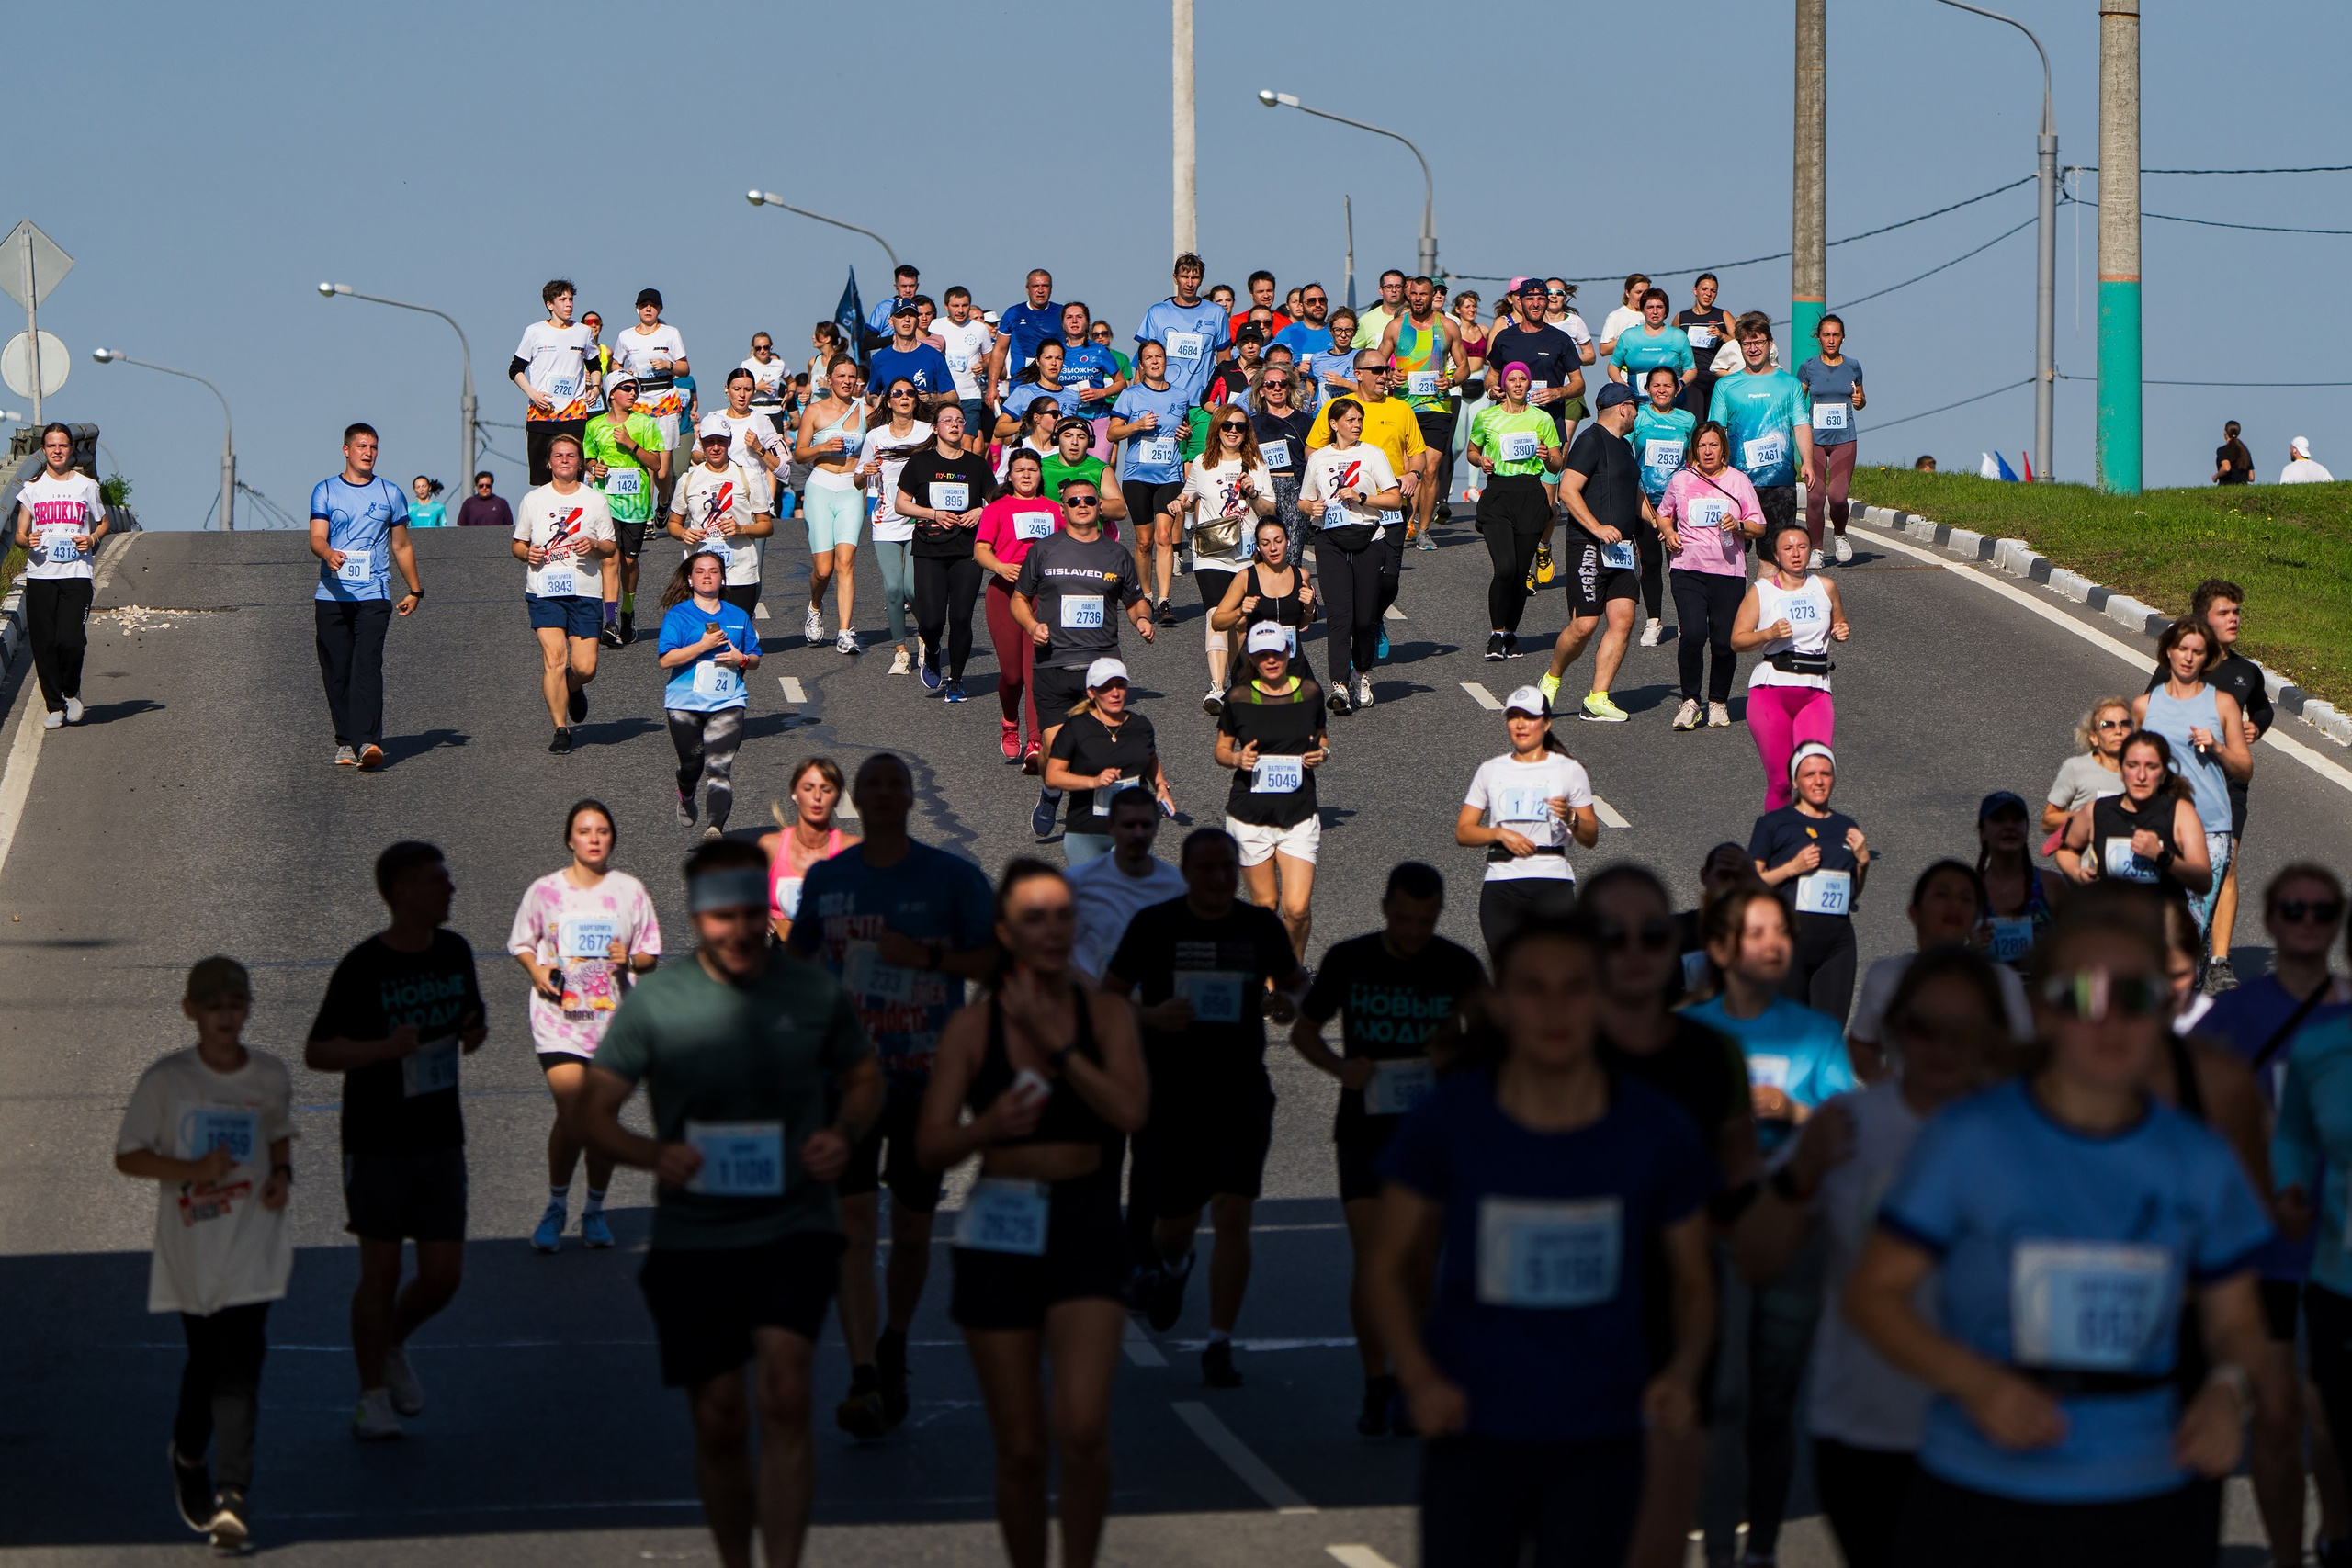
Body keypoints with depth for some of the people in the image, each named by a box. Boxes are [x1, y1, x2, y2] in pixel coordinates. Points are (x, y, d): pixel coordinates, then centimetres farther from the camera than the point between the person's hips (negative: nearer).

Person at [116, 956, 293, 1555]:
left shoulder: (271, 1076, 2)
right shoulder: (165, 1080, -7)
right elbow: (127, 1156, -3)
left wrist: (283, 1175, -1)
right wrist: (190, 1170, -17)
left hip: (252, 1248, 1)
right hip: (190, 1249, -1)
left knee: (240, 1367, -10)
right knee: (204, 1360, 9)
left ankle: (231, 1497, -11)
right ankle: (189, 1457, 38)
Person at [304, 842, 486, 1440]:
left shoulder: (454, 953, 6)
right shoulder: (363, 967, -12)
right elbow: (316, 1052, -10)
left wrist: (476, 1031, -3)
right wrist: (383, 1048, -25)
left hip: (441, 1140, 5)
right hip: (377, 1143, -5)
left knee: (443, 1275, 2)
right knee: (381, 1273, 0)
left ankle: (392, 1345, 31)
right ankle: (373, 1397, 14)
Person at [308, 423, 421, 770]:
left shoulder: (390, 493, 13)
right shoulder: (325, 491, 9)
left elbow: (401, 546, 21)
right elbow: (317, 537, -3)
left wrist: (415, 590, 21)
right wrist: (329, 554, -26)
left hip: (373, 595, -1)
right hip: (332, 595, 1)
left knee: (367, 666, -16)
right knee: (337, 672, 2)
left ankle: (367, 742, -27)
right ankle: (346, 742, 13)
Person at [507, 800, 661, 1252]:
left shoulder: (631, 891, 4)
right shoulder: (545, 891, 2)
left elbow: (650, 956, 9)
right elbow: (521, 942, 13)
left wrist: (630, 959, -13)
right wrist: (537, 970, -7)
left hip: (613, 1017, 2)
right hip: (559, 1015, -2)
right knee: (572, 1115, -12)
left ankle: (595, 1210, 21)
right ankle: (556, 1206, 6)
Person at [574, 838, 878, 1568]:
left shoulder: (815, 994, 1)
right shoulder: (654, 1002, -4)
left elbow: (864, 1079, 17)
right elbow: (594, 1112, -3)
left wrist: (843, 1134, -6)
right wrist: (653, 1154, -24)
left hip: (795, 1227, 0)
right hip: (694, 1239, 0)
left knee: (784, 1397, -19)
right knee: (718, 1422, 5)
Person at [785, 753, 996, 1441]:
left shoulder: (953, 877, -1)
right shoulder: (826, 879, 7)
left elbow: (998, 962, -4)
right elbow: (798, 956, 21)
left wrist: (926, 956, -17)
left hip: (927, 1075, 0)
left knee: (912, 1229, 11)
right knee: (854, 1225, -13)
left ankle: (893, 1351, 35)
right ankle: (864, 1381, -20)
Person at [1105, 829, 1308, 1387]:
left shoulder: (1261, 926, 3)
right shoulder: (1153, 925, -3)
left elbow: (1293, 981, 18)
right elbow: (1108, 997, 2)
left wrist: (1287, 1002, -7)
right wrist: (1150, 1016, -18)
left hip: (1242, 1094, 1)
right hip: (1170, 1095, -1)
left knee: (1233, 1215, -10)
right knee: (1175, 1221, 7)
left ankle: (1220, 1346, -4)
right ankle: (1171, 1266, 46)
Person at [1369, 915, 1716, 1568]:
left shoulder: (1655, 1132, -1)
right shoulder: (1450, 1119, -4)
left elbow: (1692, 1279, 11)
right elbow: (1388, 1266, 5)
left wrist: (1684, 1372, -9)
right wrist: (1418, 1375, -11)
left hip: (1600, 1442, 0)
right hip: (1473, 1434, 0)